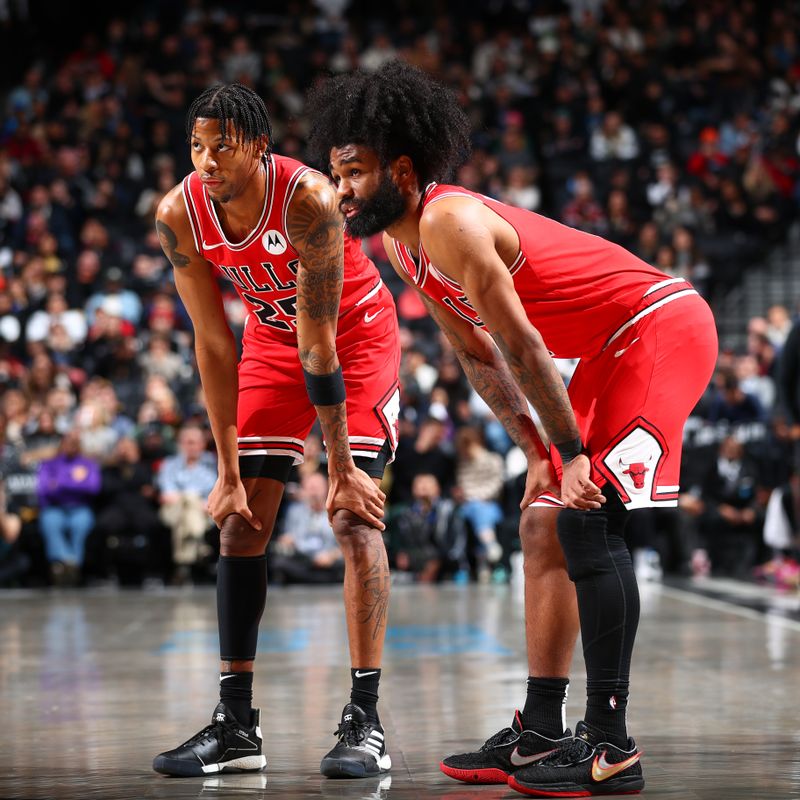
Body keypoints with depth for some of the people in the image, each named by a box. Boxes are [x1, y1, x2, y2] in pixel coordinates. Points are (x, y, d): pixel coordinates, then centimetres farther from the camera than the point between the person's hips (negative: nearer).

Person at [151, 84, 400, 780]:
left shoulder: (307, 199, -34)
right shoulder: (180, 215, -20)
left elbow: (318, 345, -31)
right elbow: (214, 344, -14)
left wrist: (342, 468, -28)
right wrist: (229, 472, -13)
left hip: (356, 332, -5)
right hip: (273, 336, 5)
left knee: (354, 515, -17)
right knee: (240, 522, -2)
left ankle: (366, 721, -14)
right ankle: (236, 724, 3)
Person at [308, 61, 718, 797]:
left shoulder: (450, 223, -24)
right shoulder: (400, 242, 7)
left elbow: (522, 347, -22)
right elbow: (478, 358, 13)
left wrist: (571, 451, -17)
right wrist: (537, 452, 9)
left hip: (664, 328, -10)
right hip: (614, 348, 10)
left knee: (588, 520, -17)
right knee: (546, 523, 9)